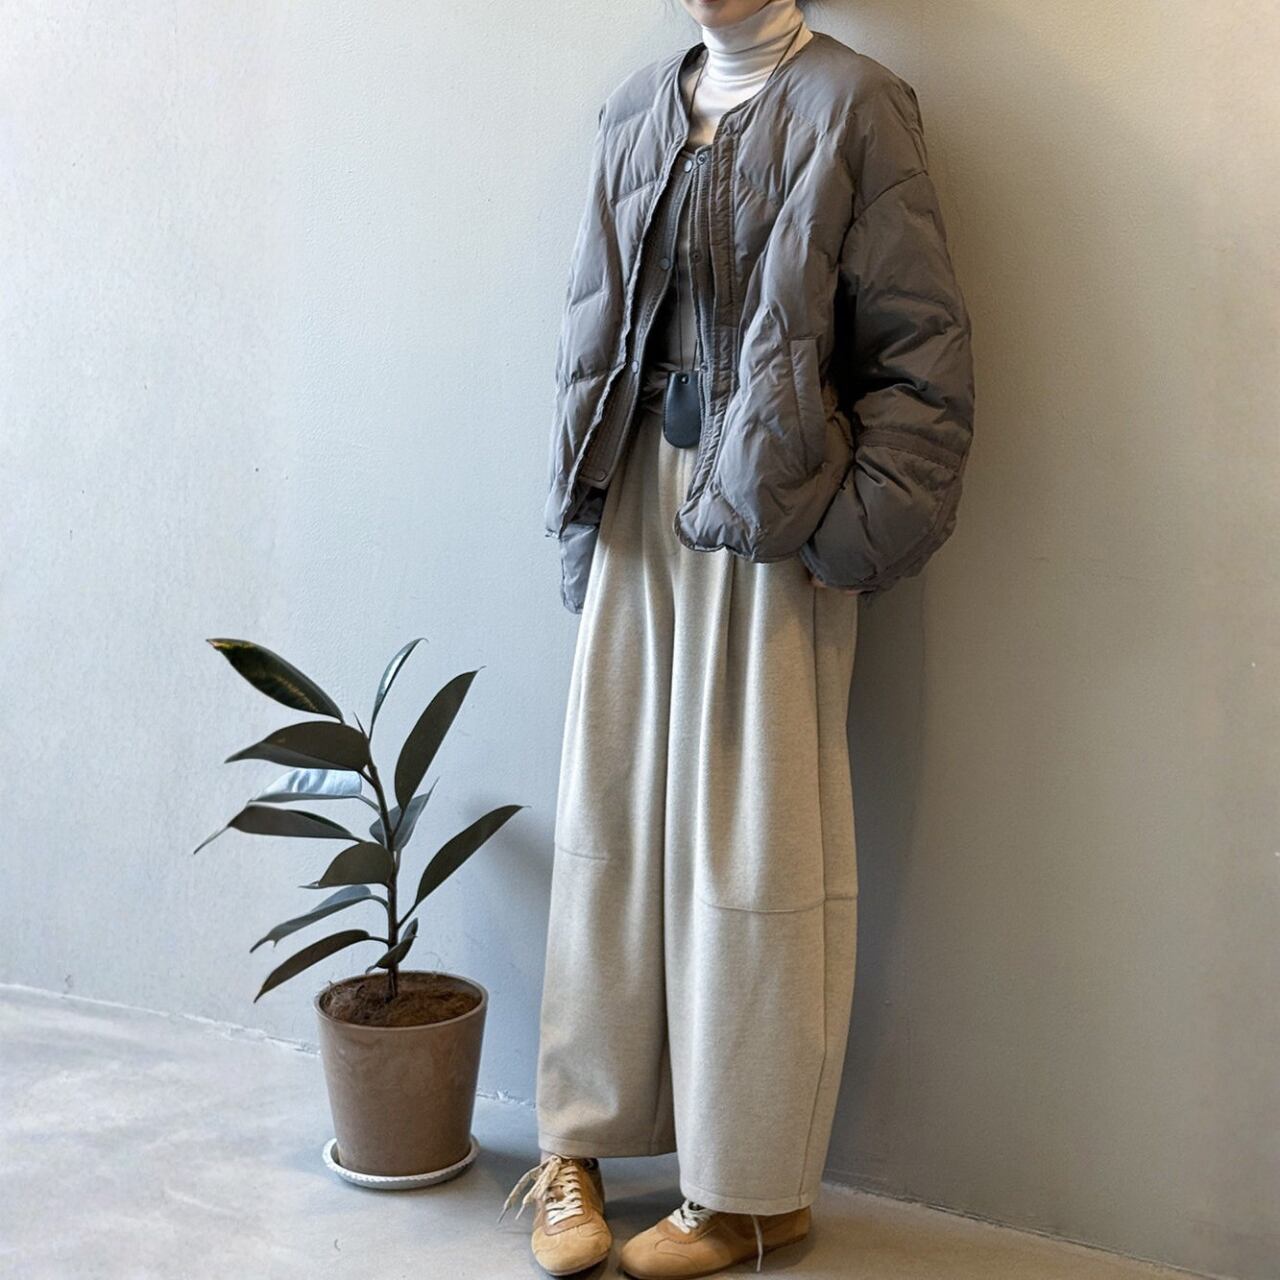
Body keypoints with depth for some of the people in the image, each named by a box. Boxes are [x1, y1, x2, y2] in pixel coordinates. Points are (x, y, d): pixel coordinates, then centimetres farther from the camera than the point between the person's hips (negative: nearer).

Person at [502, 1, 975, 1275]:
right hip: (641, 489, 5)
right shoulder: (636, 110, 13)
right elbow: (595, 320, 15)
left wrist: (864, 521, -14)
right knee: (609, 811, 7)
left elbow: (919, 341, -6)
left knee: (752, 830, 0)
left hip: (771, 498, -5)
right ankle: (578, 1146, 21)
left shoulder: (851, 103, -2)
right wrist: (583, 499, 9)